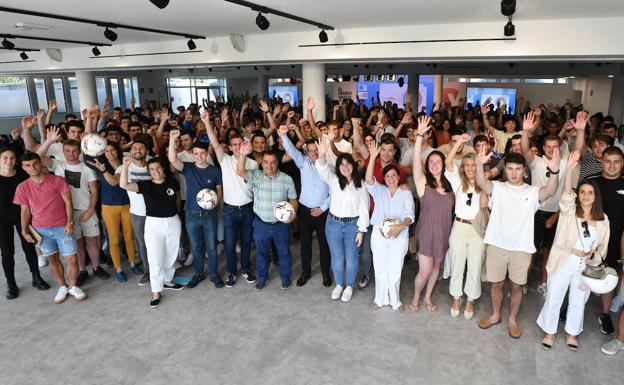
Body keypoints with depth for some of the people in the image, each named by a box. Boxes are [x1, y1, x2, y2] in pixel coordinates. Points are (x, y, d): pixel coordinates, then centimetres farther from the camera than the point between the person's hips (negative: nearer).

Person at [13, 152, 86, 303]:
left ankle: (73, 286, 16)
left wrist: (70, 223, -12)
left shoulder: (57, 180, -6)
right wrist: (24, 231, 4)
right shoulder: (22, 187, 1)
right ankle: (62, 287, 27)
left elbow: (67, 202, -5)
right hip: (41, 230, 2)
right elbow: (25, 210, 8)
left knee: (72, 259, -4)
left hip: (63, 227, -2)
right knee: (53, 259, 11)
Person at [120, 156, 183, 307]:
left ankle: (167, 280, 37)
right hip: (153, 224, -2)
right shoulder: (145, 185, -7)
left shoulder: (172, 182, -3)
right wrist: (125, 166, -30)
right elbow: (124, 185, -21)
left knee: (171, 255, 16)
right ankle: (156, 292, 10)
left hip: (173, 222, 3)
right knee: (155, 258, -1)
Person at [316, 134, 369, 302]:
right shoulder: (333, 180, -3)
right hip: (333, 224, 1)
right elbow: (323, 170, -25)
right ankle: (339, 284, 35)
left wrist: (361, 230, -5)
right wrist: (322, 155, -46)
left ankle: (349, 286, 31)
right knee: (337, 257, 14)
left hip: (352, 225, -1)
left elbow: (364, 209, -2)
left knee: (351, 257, 11)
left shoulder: (361, 184, -4)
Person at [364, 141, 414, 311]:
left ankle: (395, 300, 25)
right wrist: (372, 158, -25)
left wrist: (401, 226, -26)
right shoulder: (379, 191, 5)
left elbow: (409, 215, -5)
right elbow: (369, 180, -15)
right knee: (380, 268, 9)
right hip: (379, 234, 1)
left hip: (399, 235, -1)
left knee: (395, 269, 6)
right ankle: (380, 298, 26)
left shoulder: (406, 193, 4)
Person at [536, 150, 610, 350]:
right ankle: (549, 332, 28)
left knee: (578, 302, 17)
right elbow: (566, 194, -27)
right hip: (562, 264, -2)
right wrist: (570, 169, -41)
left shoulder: (603, 220, 3)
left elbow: (602, 248, 10)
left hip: (585, 267, 3)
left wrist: (591, 255, -12)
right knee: (553, 299, 8)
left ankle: (572, 333, 39)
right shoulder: (569, 210, -5)